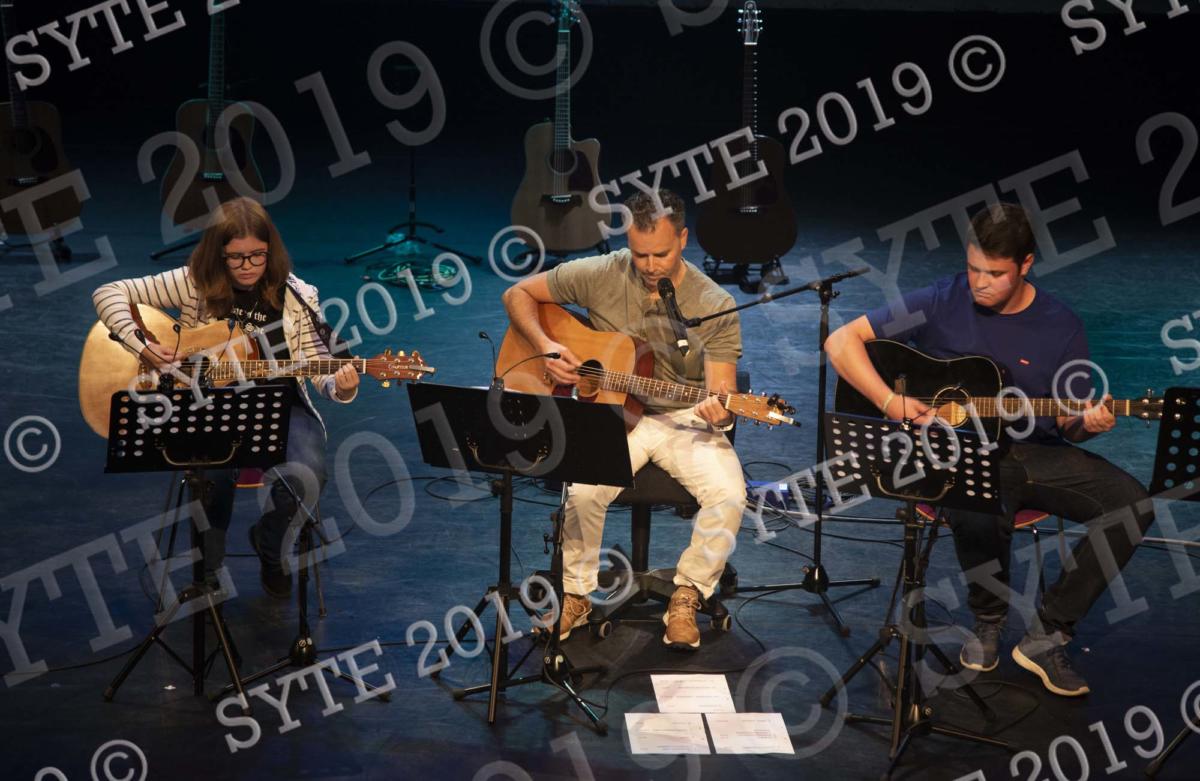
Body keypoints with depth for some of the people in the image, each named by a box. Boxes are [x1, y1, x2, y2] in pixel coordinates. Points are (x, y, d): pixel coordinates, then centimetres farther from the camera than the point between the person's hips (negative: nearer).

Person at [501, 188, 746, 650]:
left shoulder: (715, 306, -8)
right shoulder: (600, 276, -6)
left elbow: (721, 388, -10)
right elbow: (518, 294, 4)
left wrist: (719, 413, -34)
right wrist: (545, 346, -13)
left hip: (684, 421, 0)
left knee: (729, 495, -27)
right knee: (584, 488, -30)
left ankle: (687, 596, -3)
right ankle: (577, 595, -4)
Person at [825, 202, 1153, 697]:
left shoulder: (1060, 326, 2)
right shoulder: (941, 303, -5)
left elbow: (1069, 422, 8)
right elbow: (841, 340, -8)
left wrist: (1087, 424, -17)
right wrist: (890, 403, -19)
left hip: (1035, 452, 4)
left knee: (1132, 506, -18)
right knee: (981, 512, -38)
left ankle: (1047, 635, -8)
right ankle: (988, 624, -5)